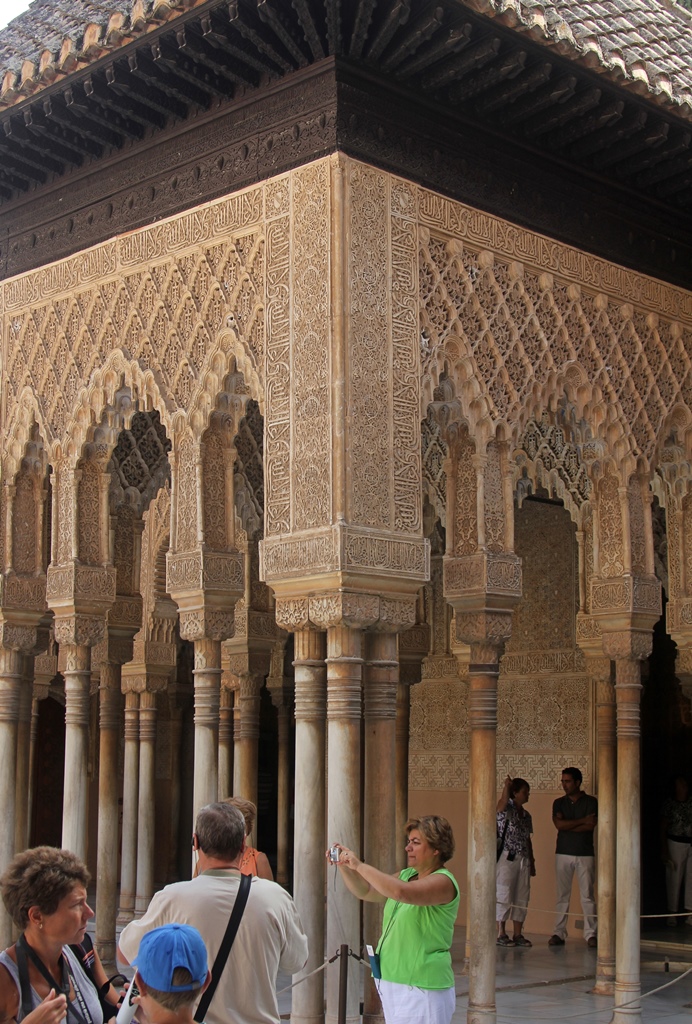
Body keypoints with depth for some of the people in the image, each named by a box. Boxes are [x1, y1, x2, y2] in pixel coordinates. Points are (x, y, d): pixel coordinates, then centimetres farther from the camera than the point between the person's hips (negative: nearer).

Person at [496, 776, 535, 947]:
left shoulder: (526, 816, 15)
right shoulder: (507, 810, -5)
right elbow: (502, 803, -31)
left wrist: (532, 862, 17)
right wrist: (506, 786, -40)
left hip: (523, 860, 7)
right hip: (507, 858, -7)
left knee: (522, 897, 8)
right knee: (504, 896, -3)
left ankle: (518, 934, 15)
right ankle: (501, 934, 2)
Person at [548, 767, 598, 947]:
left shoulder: (591, 802, 3)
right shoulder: (559, 803, 10)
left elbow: (591, 825, -11)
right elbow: (559, 824, -6)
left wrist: (568, 827, -7)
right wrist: (582, 820, -9)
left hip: (585, 854, -2)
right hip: (563, 853, 2)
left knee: (587, 895, -4)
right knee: (562, 895, 2)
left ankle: (591, 934, -1)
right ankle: (559, 933, 5)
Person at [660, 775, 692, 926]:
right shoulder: (669, 803, -3)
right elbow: (663, 828, -2)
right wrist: (664, 850, -7)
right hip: (676, 843, -3)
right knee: (674, 878, 2)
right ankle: (672, 913, 11)